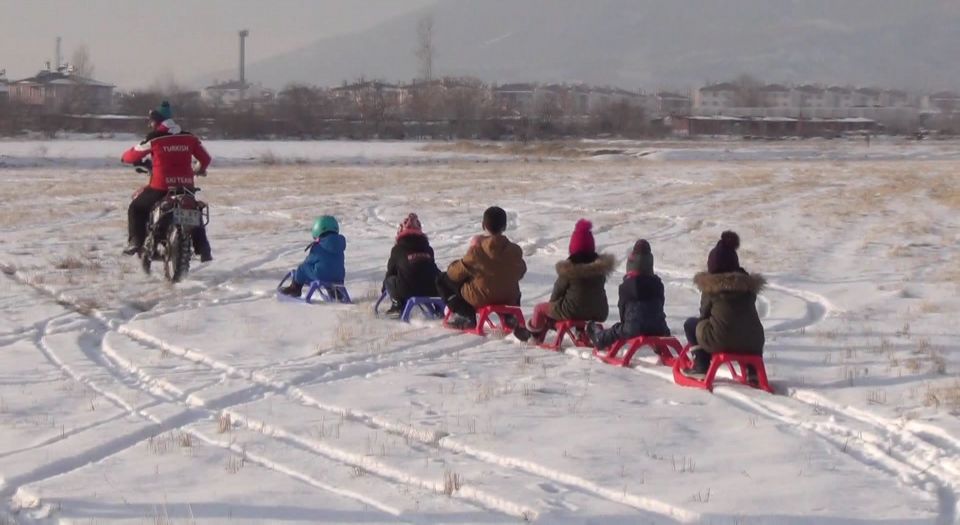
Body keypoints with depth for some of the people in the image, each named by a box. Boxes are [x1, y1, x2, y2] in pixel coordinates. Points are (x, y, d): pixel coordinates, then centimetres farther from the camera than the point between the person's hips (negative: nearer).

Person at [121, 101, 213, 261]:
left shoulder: (154, 138, -4)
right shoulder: (189, 138, 7)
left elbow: (132, 155, 4)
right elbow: (205, 158, 12)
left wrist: (126, 158, 28)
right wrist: (201, 169, 34)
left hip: (161, 186, -4)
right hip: (186, 186, 4)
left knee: (136, 208, 17)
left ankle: (135, 242, 4)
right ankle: (204, 251, 15)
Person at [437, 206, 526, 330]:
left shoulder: (476, 250, -20)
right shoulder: (515, 251, -10)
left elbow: (457, 274, -10)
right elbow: (520, 273, 7)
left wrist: (452, 267, 13)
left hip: (479, 298, -4)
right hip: (509, 298, 4)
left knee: (442, 279, 11)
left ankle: (465, 316, 1)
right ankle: (509, 315, 19)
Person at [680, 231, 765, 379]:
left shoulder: (711, 285, 1)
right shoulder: (749, 283, 12)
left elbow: (704, 313, 8)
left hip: (720, 341, -4)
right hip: (751, 343, 4)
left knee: (691, 324, 22)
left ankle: (701, 366, 15)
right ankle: (754, 371, 28)